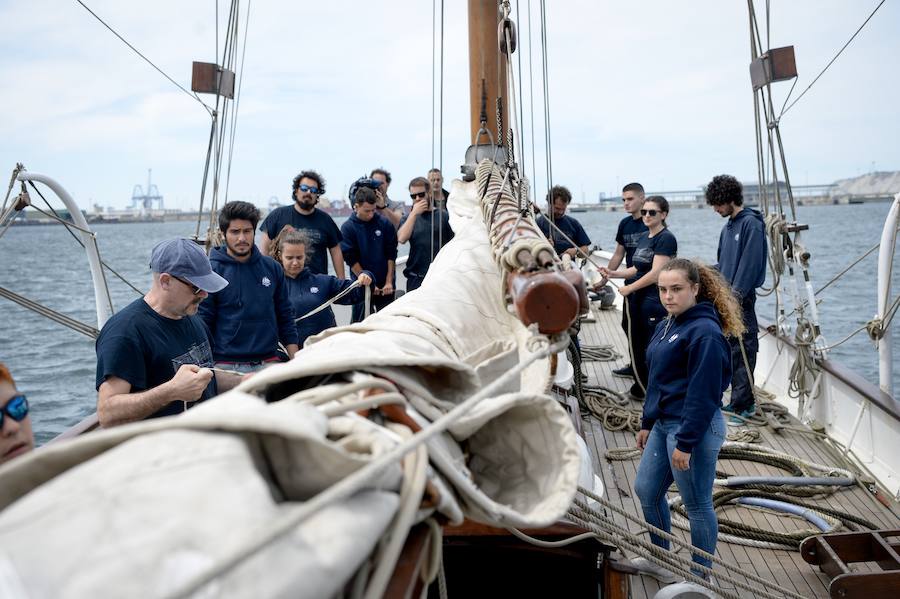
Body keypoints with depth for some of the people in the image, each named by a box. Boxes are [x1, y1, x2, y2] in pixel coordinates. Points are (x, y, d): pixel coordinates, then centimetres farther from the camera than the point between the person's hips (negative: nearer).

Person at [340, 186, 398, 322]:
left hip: (385, 285, 2)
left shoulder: (384, 224, -1)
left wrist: (389, 281, -6)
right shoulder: (347, 228, -5)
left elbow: (391, 254, 0)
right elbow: (351, 260, -8)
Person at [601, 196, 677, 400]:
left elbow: (655, 274, -18)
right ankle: (640, 389, 31)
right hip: (638, 299, 9)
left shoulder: (666, 238, -12)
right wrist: (614, 274, 5)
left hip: (655, 301, -9)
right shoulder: (644, 237, 14)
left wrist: (629, 288, -11)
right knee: (637, 346, 16)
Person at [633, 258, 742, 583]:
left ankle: (700, 577, 25)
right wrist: (647, 423, 19)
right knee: (646, 490, 19)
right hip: (664, 423, 10)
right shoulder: (666, 326, 9)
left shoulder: (705, 332, -19)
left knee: (697, 505, 6)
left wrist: (685, 443, -20)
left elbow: (703, 394, -21)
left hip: (694, 428, -10)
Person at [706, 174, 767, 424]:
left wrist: (736, 293, -20)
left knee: (742, 350, -5)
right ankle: (742, 401, 23)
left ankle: (742, 406, 0)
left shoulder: (751, 224, -11)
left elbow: (750, 263, -17)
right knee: (731, 350, 13)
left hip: (741, 299, -9)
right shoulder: (728, 226, 16)